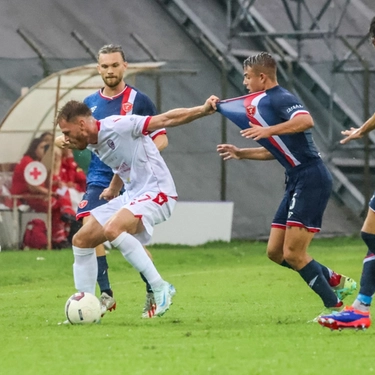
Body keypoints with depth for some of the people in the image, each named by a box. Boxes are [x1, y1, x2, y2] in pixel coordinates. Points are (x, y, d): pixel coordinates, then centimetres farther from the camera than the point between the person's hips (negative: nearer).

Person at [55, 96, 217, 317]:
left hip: (156, 193, -10)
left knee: (112, 229, -34)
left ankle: (160, 288, -26)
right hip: (131, 196, 10)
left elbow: (165, 120, -18)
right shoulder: (93, 146, 10)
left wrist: (203, 110, -26)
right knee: (81, 240, 5)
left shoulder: (118, 126, -17)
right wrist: (112, 189, 22)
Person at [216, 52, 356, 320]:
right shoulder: (262, 101, 20)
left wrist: (269, 130, -35)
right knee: (275, 252, 9)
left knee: (293, 254, -12)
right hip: (297, 181, 10)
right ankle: (337, 282, 16)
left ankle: (335, 307, -4)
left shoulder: (279, 98, -11)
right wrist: (240, 153, 25)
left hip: (311, 179, -10)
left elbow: (306, 121, -31)